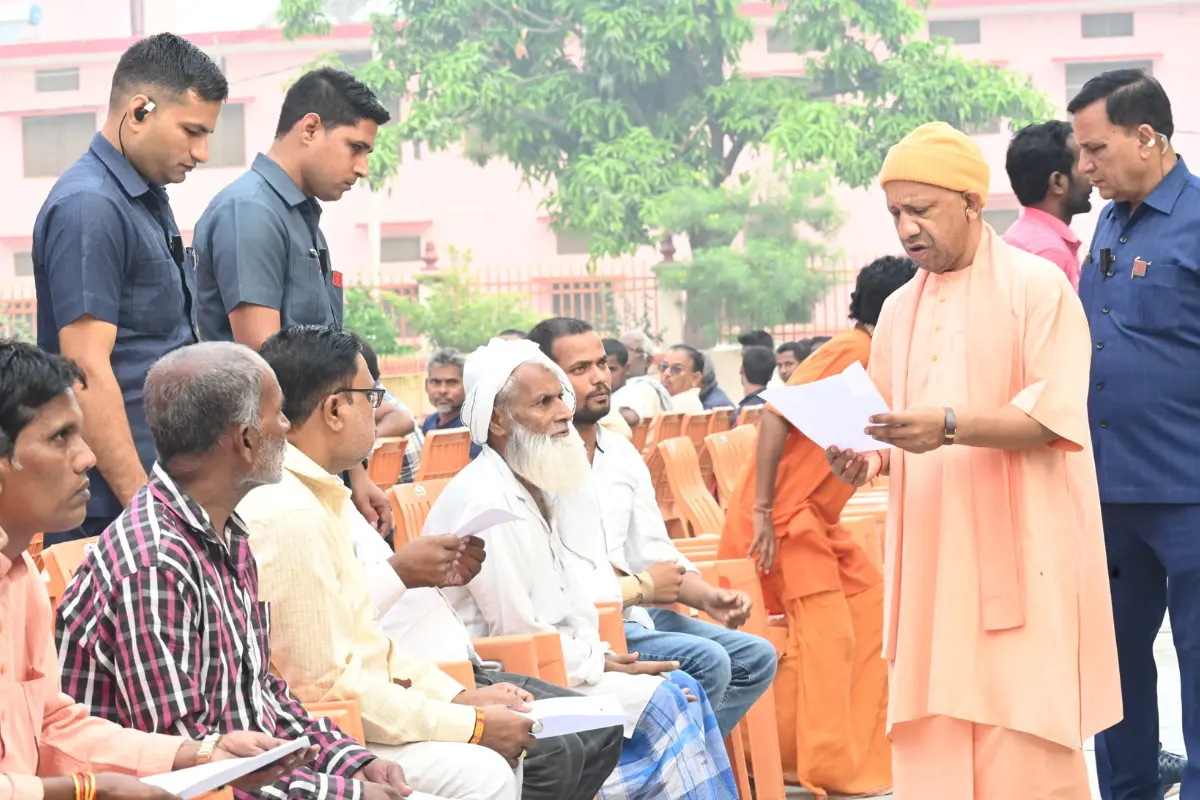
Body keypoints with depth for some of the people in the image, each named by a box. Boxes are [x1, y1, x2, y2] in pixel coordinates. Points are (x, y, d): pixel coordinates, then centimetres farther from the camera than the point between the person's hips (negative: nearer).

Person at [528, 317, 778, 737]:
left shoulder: (622, 454, 12)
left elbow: (657, 556, 17)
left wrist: (707, 597, -3)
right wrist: (641, 587, -9)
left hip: (631, 615, 9)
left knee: (755, 657, 0)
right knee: (705, 661, -24)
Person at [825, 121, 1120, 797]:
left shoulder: (1037, 286, -2)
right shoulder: (899, 310, 15)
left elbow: (1053, 417, -12)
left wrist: (950, 426, -25)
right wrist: (872, 459, -3)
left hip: (1021, 548, -5)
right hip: (931, 554, 5)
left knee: (1023, 741, -9)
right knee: (931, 742, 0)